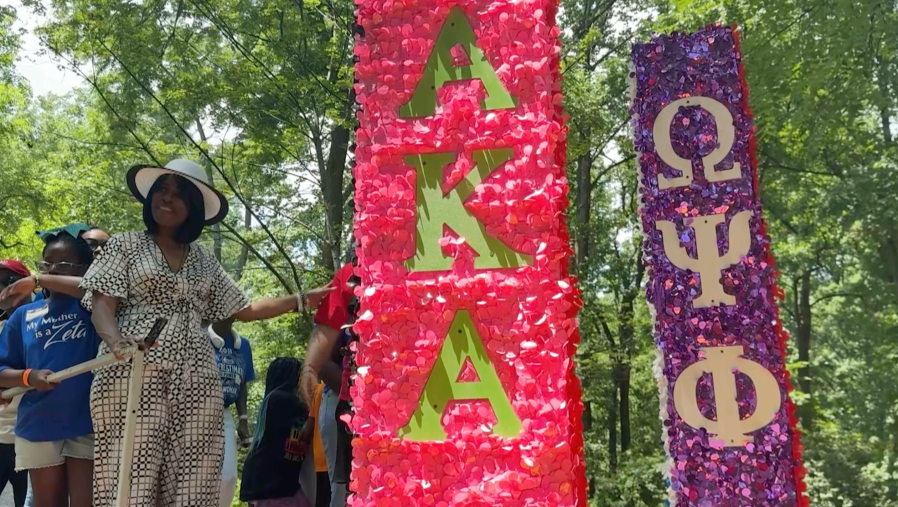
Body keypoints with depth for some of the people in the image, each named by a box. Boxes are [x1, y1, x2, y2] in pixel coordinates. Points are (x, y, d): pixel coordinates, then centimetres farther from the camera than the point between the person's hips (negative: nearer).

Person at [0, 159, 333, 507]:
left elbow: (244, 310, 20)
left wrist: (302, 300, 13)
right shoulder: (126, 245, 10)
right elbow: (102, 305, 0)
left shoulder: (204, 261, 19)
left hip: (194, 381, 3)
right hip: (134, 375, -3)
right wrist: (118, 345, -21)